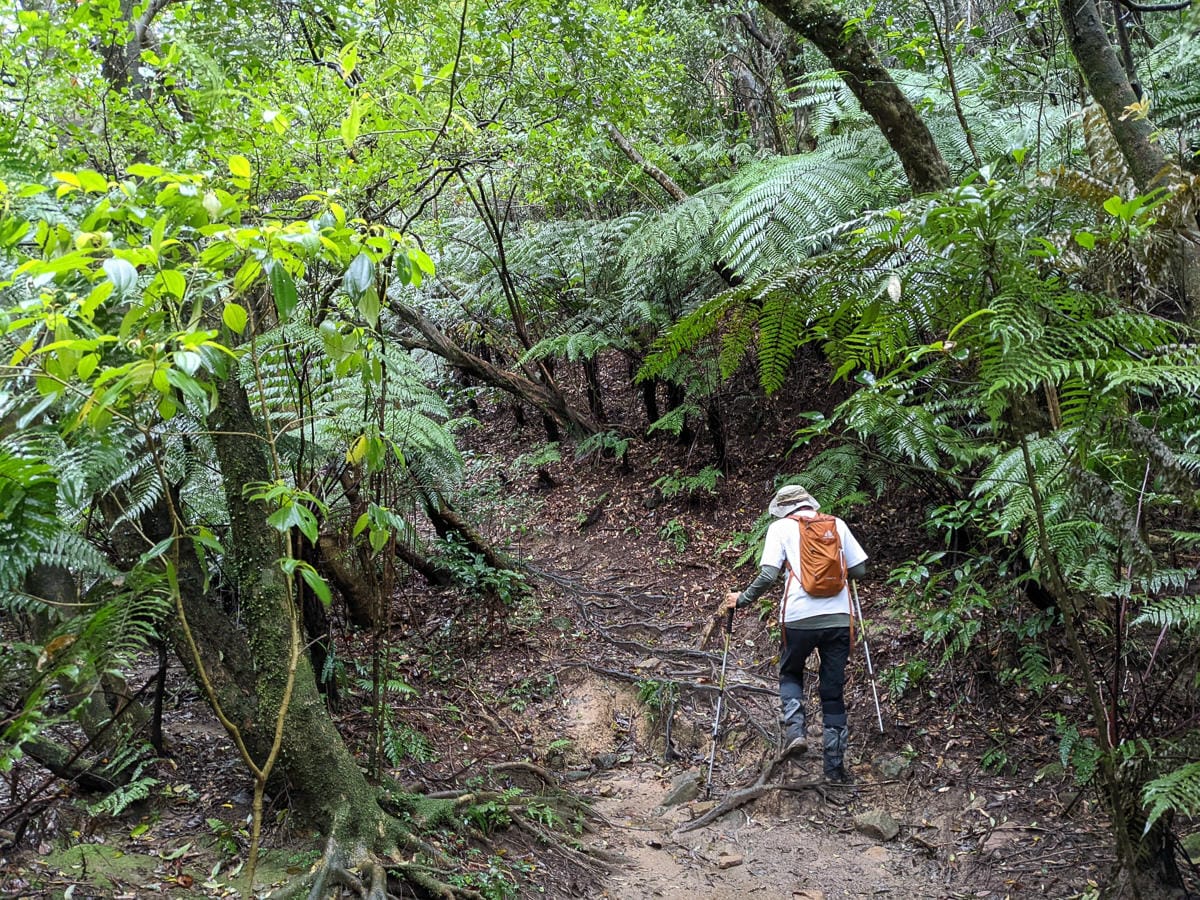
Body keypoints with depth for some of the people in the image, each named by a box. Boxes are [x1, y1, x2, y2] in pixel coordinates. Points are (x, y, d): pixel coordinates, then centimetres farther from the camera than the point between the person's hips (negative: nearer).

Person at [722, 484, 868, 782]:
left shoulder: (781, 526, 4)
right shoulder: (836, 524, 12)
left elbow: (768, 576, -6)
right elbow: (859, 570, 12)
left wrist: (741, 599, 7)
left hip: (799, 617, -2)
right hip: (838, 617, 2)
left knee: (790, 674, 23)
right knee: (833, 690, 12)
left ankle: (794, 731, 0)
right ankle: (835, 766, 13)